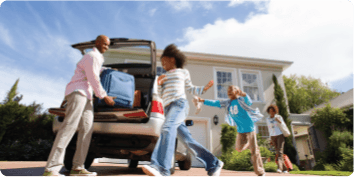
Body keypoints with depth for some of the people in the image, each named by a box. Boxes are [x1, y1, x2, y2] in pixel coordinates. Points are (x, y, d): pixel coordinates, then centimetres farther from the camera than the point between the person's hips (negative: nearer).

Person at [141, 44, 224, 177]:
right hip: (168, 108, 5)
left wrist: (204, 88, 9)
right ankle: (213, 165, 8)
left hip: (179, 103, -5)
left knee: (167, 128, -32)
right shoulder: (165, 76, 30)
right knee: (187, 140, -2)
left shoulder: (182, 72, 20)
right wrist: (159, 84, 4)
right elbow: (161, 95, 22)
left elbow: (189, 88, 24)